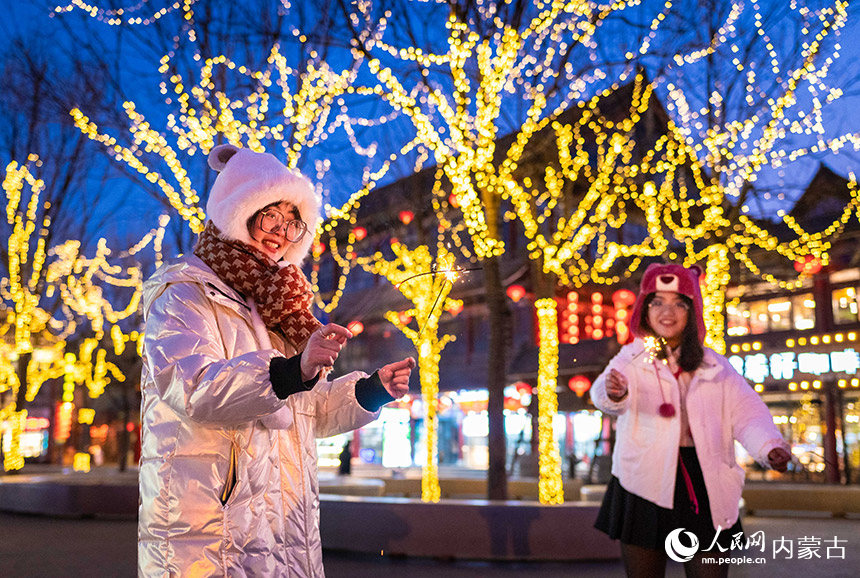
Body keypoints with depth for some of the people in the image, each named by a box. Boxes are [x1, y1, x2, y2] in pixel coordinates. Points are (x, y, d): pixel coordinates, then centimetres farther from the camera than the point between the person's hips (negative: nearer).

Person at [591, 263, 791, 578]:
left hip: (705, 486, 2)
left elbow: (745, 411, 1)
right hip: (646, 484, -2)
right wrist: (614, 393, -43)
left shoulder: (714, 365, 12)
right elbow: (603, 394, -18)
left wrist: (769, 446, -19)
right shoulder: (631, 359, 3)